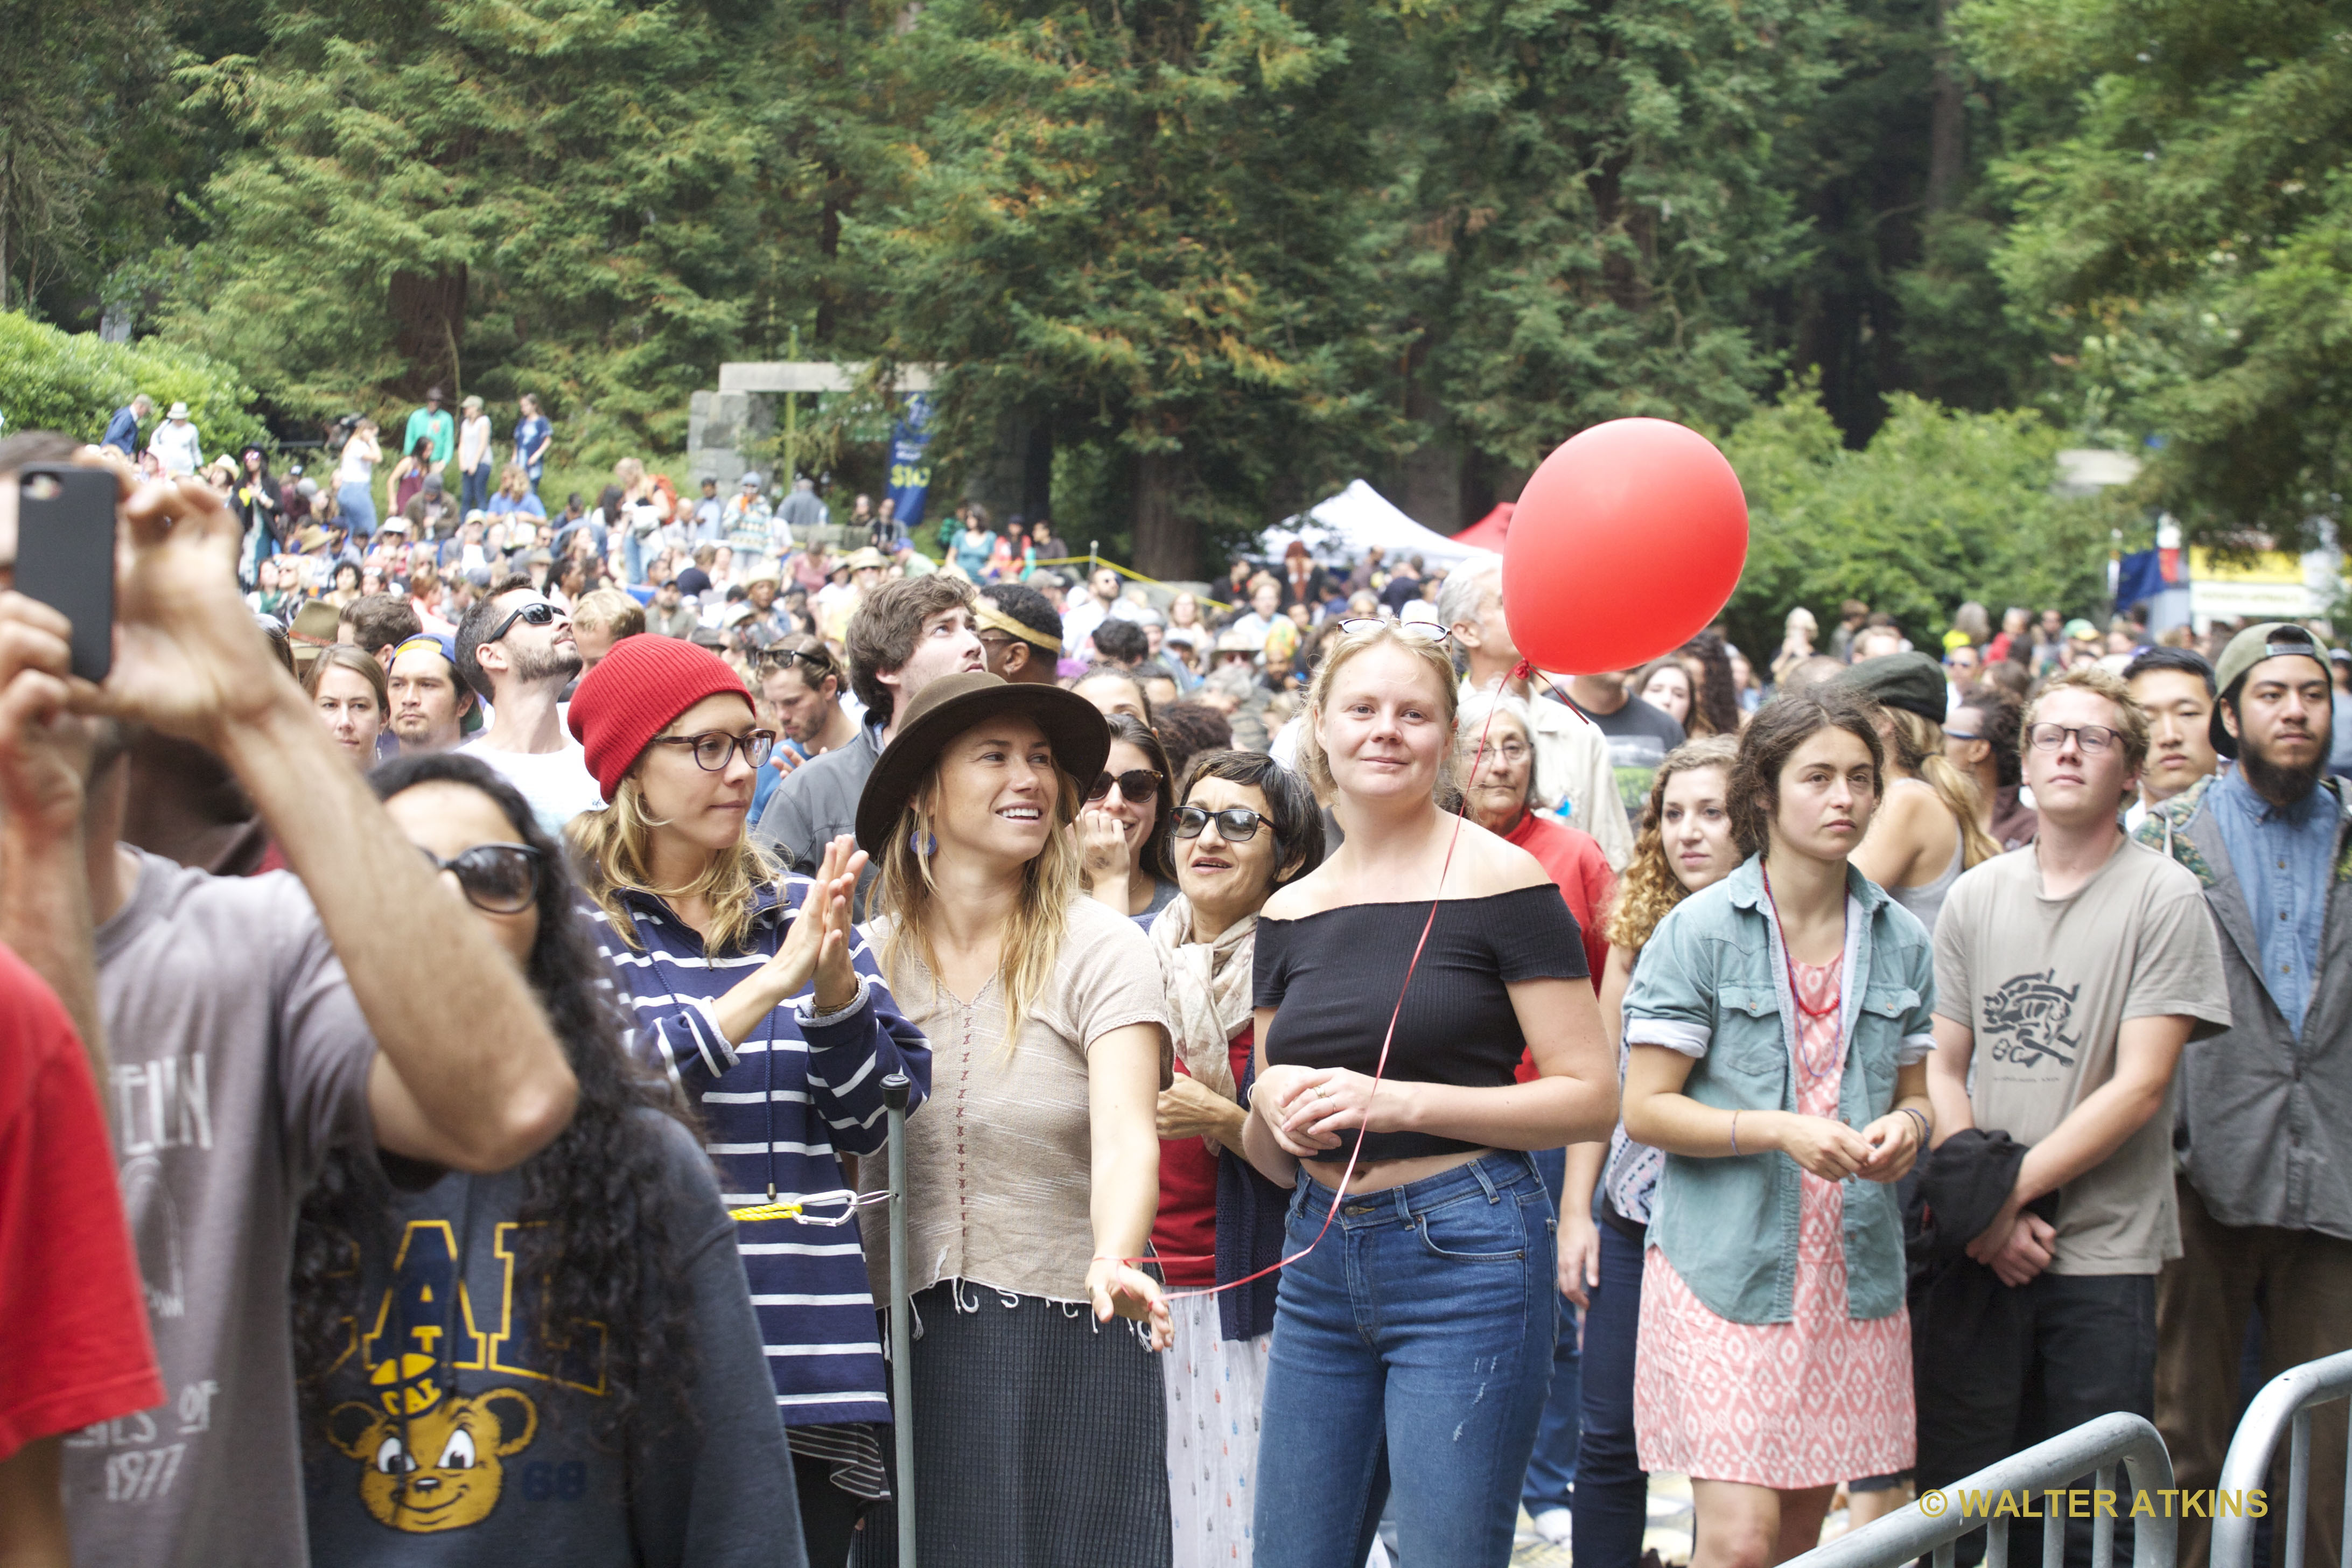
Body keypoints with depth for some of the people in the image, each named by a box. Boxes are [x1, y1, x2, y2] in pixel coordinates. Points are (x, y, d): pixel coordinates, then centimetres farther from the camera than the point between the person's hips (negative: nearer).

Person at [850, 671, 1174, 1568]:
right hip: (902, 1348, 3)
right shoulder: (866, 958, 4)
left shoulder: (1102, 953, -5)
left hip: (1070, 1342, -2)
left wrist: (1113, 1263, -36)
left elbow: (1126, 1135, -20)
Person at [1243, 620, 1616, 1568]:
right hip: (1320, 1263, 6)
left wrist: (1401, 1103, -16)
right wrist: (1271, 1103, -6)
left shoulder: (1497, 882, -5)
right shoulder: (1290, 915, 12)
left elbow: (1589, 1098, -9)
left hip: (1464, 1254, -6)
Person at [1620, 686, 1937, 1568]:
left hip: (1851, 1271, 5)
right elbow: (1644, 1109, -7)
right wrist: (1781, 1132, -19)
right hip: (1728, 1269, -5)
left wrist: (1907, 1124, -6)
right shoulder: (1701, 930, -6)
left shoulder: (1900, 940, 9)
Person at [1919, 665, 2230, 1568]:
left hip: (2103, 1254, -3)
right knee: (1953, 1495, 5)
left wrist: (2012, 1192, -11)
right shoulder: (1975, 898, 9)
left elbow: (2140, 1088, -9)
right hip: (1978, 1249, 3)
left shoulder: (2163, 898, -3)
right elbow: (1941, 1071, 9)